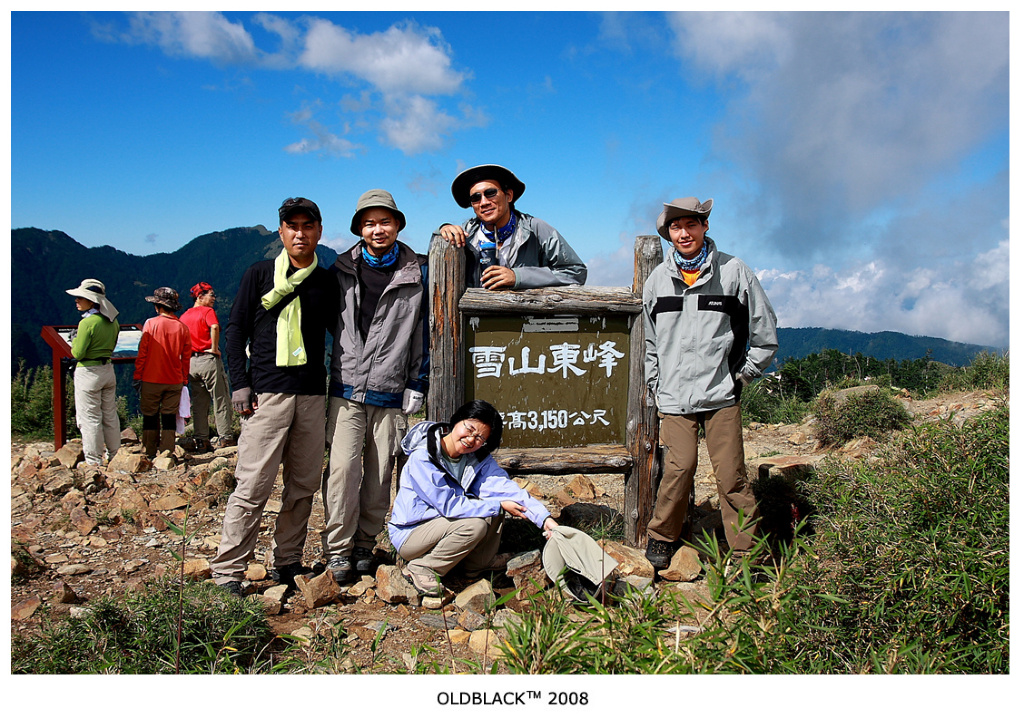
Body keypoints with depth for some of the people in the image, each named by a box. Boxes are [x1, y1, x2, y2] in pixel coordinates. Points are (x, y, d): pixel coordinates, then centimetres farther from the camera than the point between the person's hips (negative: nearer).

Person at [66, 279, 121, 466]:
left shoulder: (87, 323, -19)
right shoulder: (112, 321, 3)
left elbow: (77, 354, -15)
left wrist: (75, 338, 1)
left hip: (89, 373, -7)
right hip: (108, 370, 7)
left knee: (89, 419, 3)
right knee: (110, 416, 16)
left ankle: (94, 461, 9)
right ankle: (114, 455, 26)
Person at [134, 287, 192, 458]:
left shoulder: (151, 323, -7)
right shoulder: (182, 327, 1)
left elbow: (142, 353, -5)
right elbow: (186, 357, 6)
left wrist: (138, 376, 2)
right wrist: (184, 379, 15)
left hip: (151, 379, -2)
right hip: (174, 380, 2)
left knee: (150, 416, 7)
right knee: (169, 417, 7)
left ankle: (150, 454, 10)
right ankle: (167, 453, 6)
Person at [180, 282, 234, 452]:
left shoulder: (184, 316, 15)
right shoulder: (207, 311, -6)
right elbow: (214, 327, -26)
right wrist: (214, 348, -17)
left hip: (191, 362, 7)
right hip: (208, 361, -7)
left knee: (198, 403, 10)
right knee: (220, 400, 1)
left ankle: (200, 440, 10)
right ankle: (224, 437, 2)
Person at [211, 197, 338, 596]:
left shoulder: (327, 282, 13)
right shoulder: (259, 274, 6)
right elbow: (235, 330, 5)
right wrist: (240, 383, -4)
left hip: (313, 396, 4)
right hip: (267, 393, -3)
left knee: (304, 484, 7)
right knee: (253, 485, -7)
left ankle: (287, 563, 19)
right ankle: (228, 571, 1)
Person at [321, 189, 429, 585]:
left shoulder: (417, 273, 5)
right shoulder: (342, 269, 8)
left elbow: (423, 331, 8)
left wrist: (416, 385, 4)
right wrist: (325, 375, 12)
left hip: (391, 396, 0)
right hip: (346, 392, 0)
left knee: (380, 476, 4)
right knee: (343, 469, -8)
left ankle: (365, 545, 19)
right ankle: (338, 549, 4)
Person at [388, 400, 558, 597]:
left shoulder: (478, 457, -6)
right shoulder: (422, 458, -25)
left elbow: (504, 486, -17)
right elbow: (449, 505, -26)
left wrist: (544, 518, -29)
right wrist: (499, 506, -25)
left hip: (443, 524, 7)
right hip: (408, 535, -7)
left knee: (494, 499, -10)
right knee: (474, 524, -28)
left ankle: (478, 563, 6)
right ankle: (421, 567, -11)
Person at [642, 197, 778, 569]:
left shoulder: (734, 271, 2)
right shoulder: (658, 279, 9)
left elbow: (765, 332, 9)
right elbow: (648, 341, 19)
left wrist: (742, 375, 8)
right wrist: (656, 384, 14)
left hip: (721, 394, -1)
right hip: (674, 395, 1)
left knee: (731, 474, -2)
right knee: (679, 468, -8)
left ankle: (747, 550, 11)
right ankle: (662, 537, 12)